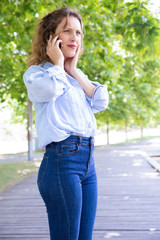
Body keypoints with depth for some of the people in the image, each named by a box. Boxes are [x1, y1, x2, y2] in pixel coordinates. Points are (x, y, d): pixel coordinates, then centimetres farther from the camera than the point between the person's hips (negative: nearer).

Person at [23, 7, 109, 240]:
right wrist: (58, 63, -4)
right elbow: (50, 89, -23)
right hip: (61, 160, -7)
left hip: (88, 161, 7)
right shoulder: (36, 72, 1)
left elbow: (101, 101, 6)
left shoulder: (78, 77, 21)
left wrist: (74, 71, 5)